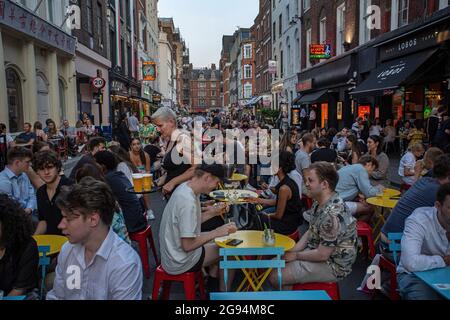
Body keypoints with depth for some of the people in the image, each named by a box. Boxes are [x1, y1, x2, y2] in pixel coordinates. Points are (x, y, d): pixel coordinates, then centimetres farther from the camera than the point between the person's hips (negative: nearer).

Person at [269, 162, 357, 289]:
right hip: (317, 252, 9)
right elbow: (310, 232, 12)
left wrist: (296, 255, -12)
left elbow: (322, 255, -27)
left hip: (332, 265, -9)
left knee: (275, 277, -11)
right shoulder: (320, 203, 1)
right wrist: (293, 250, -1)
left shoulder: (332, 214, -31)